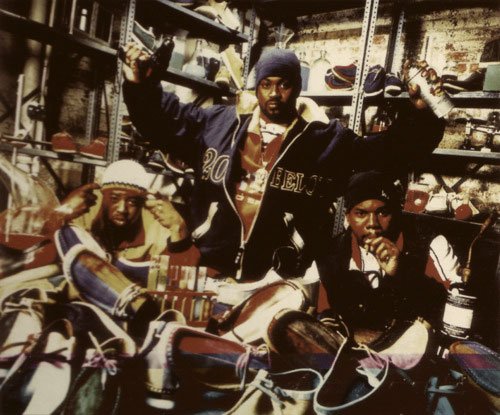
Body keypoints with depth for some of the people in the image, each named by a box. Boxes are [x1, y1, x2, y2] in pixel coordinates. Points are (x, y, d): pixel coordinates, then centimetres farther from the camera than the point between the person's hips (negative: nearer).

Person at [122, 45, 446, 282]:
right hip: (212, 268, 3)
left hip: (278, 278, -2)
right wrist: (141, 85, 6)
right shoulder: (221, 122, 7)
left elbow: (385, 150, 2)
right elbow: (168, 121, 17)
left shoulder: (327, 138, 1)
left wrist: (418, 114, -12)